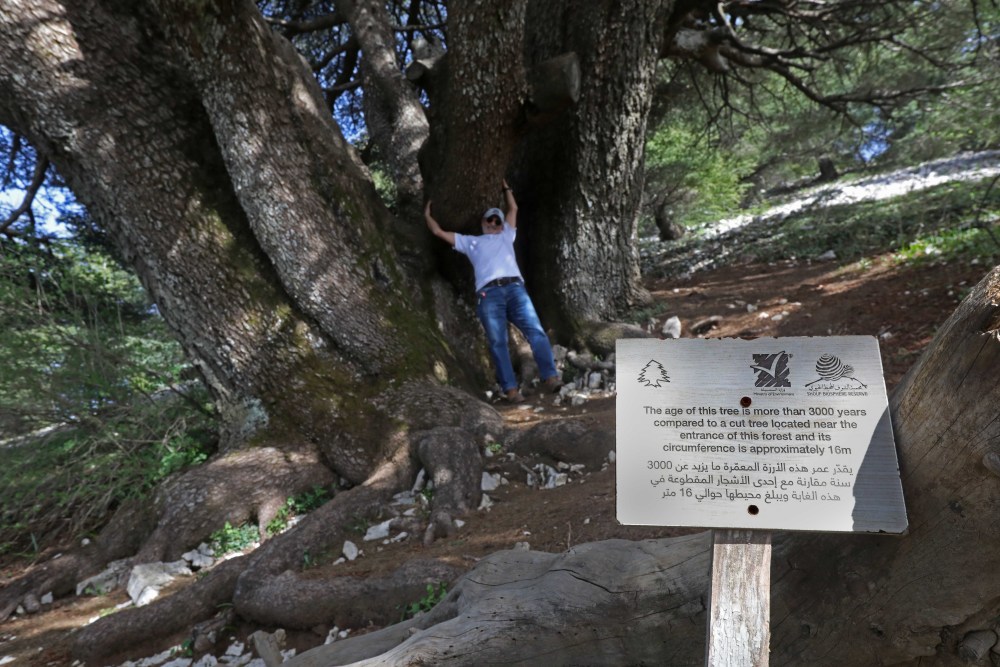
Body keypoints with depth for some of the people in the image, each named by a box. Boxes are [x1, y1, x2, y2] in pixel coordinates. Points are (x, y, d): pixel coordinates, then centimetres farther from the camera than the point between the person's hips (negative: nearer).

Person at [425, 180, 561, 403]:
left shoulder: (506, 236, 37)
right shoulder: (471, 241, 32)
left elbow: (513, 208, 47)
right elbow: (438, 232, 35)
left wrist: (506, 188, 56)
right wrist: (427, 215, 45)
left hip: (515, 288, 2)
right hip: (488, 294, -1)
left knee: (535, 331, -17)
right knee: (497, 342, -15)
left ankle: (550, 377, -24)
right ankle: (510, 389, -20)